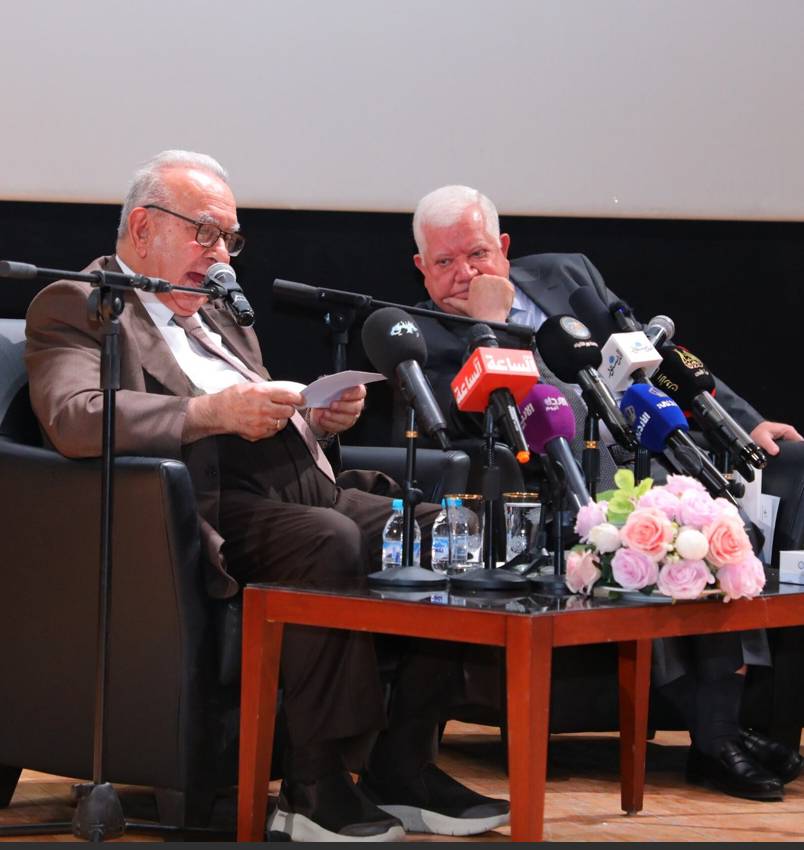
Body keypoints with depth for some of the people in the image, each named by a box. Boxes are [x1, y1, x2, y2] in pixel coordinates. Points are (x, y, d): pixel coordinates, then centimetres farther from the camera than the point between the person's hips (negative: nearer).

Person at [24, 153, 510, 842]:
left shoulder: (218, 317, 31)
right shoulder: (75, 306, 5)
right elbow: (74, 421, -15)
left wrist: (325, 419, 8)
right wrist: (213, 411, -24)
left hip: (303, 482, 8)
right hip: (217, 506, -8)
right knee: (330, 540, -35)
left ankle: (401, 765, -12)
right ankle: (316, 784, -27)